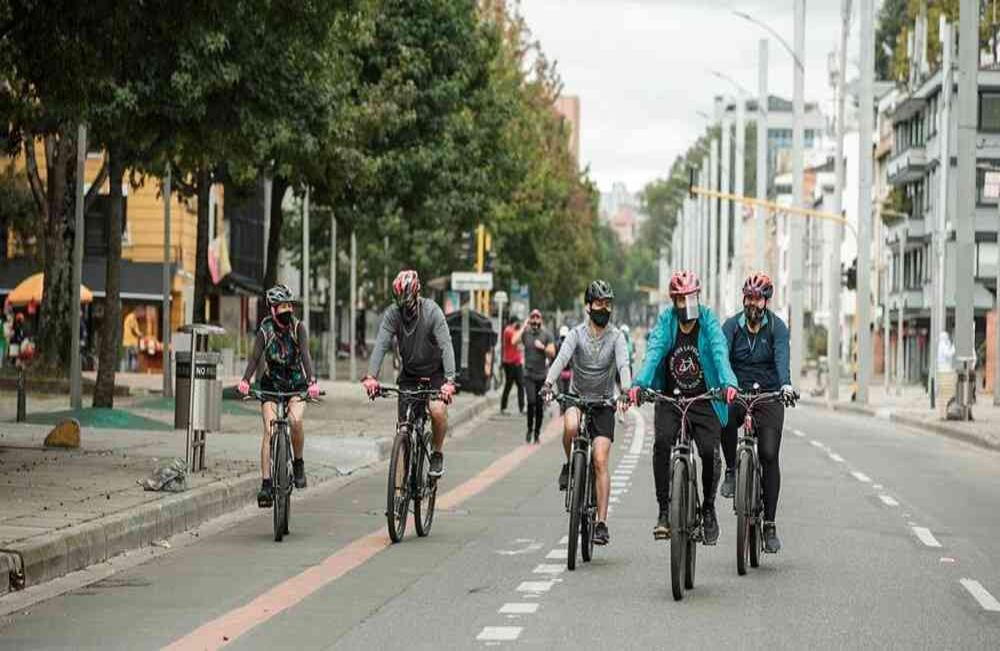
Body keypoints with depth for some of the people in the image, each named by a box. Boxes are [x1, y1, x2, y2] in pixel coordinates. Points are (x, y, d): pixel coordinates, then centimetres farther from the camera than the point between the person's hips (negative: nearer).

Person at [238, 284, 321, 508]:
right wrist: (245, 380, -38)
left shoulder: (298, 327, -12)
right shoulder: (265, 329, -11)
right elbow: (255, 357, -20)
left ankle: (298, 462, -3)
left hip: (296, 384, 0)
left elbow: (305, 355, -23)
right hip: (271, 385, 0)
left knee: (295, 420, -27)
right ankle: (266, 483, -14)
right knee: (269, 430, -15)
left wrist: (312, 382, -40)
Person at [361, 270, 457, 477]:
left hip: (435, 372, -3)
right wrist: (371, 376, -40)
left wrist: (449, 380, -44)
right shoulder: (393, 314, -15)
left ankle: (438, 453, -1)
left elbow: (446, 346, -31)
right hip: (409, 374, 3)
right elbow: (381, 345, -24)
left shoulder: (432, 311, -22)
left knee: (437, 410, -26)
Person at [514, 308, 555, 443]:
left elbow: (552, 353, 0)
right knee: (531, 401, -18)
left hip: (542, 375, 1)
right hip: (529, 375, -1)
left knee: (539, 405, 5)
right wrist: (524, 326, -10)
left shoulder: (546, 334, 2)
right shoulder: (525, 332, 3)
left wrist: (543, 347, -17)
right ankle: (530, 429, 0)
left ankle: (537, 432, 18)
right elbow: (514, 341, -16)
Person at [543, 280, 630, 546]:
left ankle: (602, 523, -9)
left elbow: (623, 364, -20)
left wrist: (626, 389, -42)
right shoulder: (576, 334, -5)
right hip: (577, 398, 0)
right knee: (570, 426, -36)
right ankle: (570, 465, -4)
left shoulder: (616, 337, -4)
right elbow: (561, 359, -21)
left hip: (604, 404, 0)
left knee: (600, 461, -11)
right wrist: (548, 383, -41)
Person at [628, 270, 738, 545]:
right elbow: (653, 354, -15)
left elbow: (720, 354, -19)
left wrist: (729, 384, -39)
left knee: (710, 451, -17)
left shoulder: (709, 323, -3)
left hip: (703, 401, 0)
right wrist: (638, 384, -33)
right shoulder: (665, 322, -1)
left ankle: (708, 508, 9)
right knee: (662, 441, -25)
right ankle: (664, 510, -17)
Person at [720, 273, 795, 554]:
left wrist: (785, 384, -41)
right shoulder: (731, 326, 0)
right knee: (724, 418, -34)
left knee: (769, 456, -8)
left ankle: (770, 525, -1)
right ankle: (731, 469, -8)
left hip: (769, 396, -1)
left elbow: (782, 358, -21)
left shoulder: (777, 327, -4)